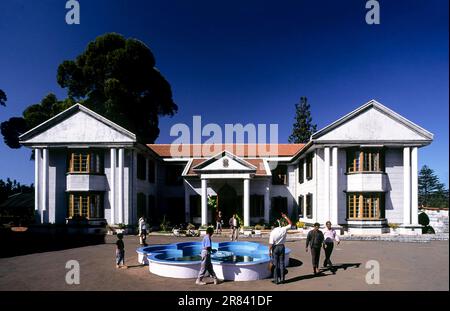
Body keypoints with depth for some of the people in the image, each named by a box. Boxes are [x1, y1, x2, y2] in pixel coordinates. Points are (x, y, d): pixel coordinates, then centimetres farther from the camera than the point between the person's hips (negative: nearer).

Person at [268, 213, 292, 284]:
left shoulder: (273, 232, -18)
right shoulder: (284, 229, -10)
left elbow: (271, 243, -18)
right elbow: (290, 224, 7)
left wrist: (269, 251, -7)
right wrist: (285, 217, 8)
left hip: (275, 248, -3)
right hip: (282, 247, 3)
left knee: (275, 264, 6)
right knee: (282, 263, 12)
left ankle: (276, 280, 11)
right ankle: (282, 279, 18)